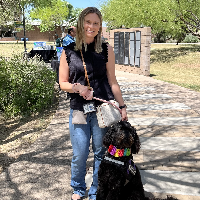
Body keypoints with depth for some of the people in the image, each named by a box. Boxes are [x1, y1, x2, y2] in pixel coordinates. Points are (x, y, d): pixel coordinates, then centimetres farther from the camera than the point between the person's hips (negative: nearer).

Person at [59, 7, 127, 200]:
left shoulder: (106, 50, 2)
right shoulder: (69, 51, 3)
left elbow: (112, 81, 6)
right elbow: (63, 82, 6)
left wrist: (122, 106, 4)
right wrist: (77, 87, -13)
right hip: (78, 110, 0)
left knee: (101, 153, 8)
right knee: (79, 155, 4)